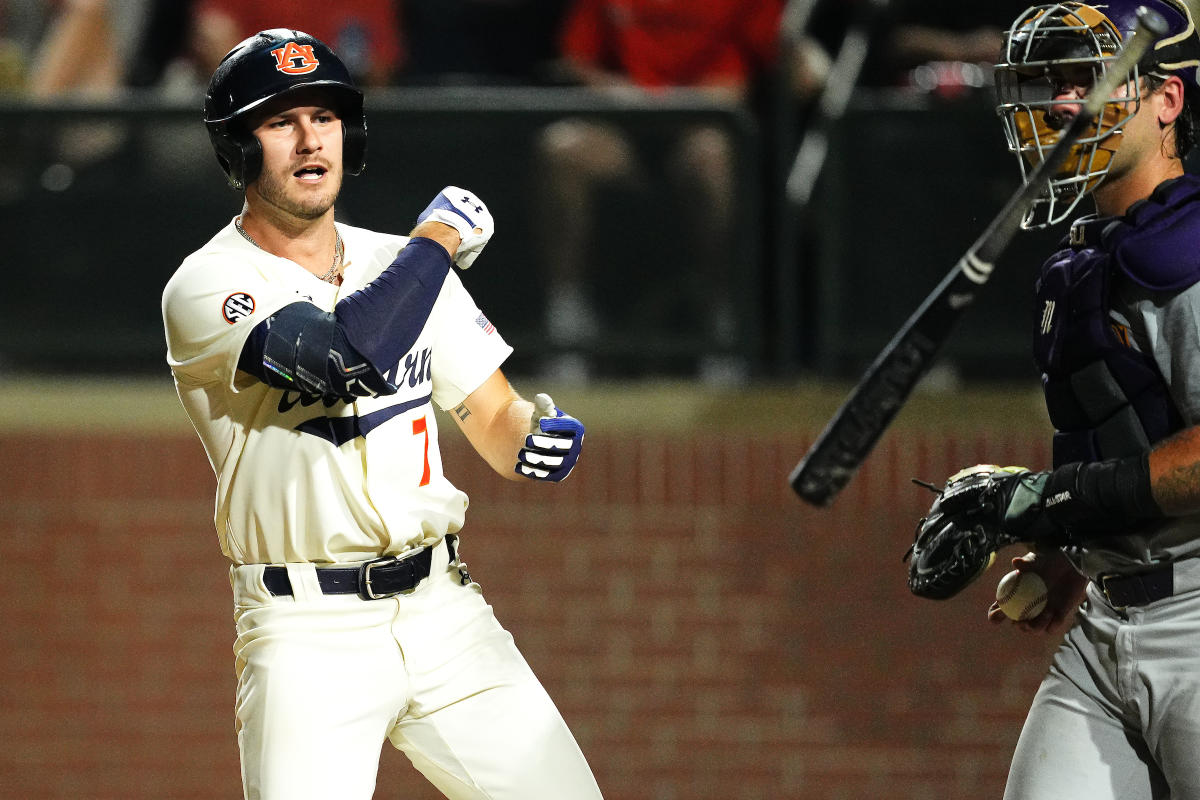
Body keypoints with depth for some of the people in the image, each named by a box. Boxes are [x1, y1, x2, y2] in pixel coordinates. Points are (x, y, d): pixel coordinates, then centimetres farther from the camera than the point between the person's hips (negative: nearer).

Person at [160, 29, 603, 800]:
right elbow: (344, 353, -26)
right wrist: (441, 235, -12)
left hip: (443, 612, 5)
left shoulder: (400, 264, 11)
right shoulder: (206, 288, -9)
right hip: (308, 639, -5)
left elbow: (494, 419, 15)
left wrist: (536, 436, -9)